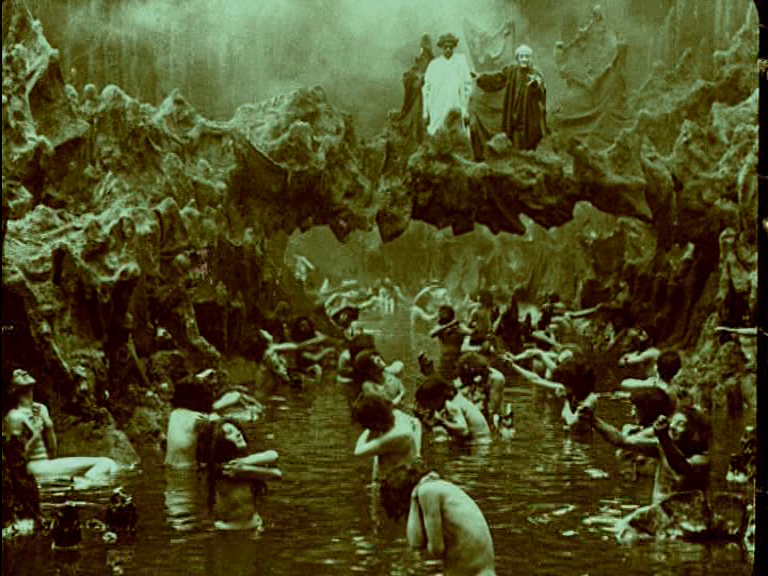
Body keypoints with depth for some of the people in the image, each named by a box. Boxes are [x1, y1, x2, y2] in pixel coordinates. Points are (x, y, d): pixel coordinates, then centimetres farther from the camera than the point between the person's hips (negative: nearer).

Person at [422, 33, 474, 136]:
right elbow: (426, 89, 9)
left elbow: (467, 86, 4)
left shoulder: (460, 61, 3)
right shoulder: (433, 65, 7)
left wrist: (465, 112, 0)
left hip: (456, 110, -1)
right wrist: (426, 113, 5)